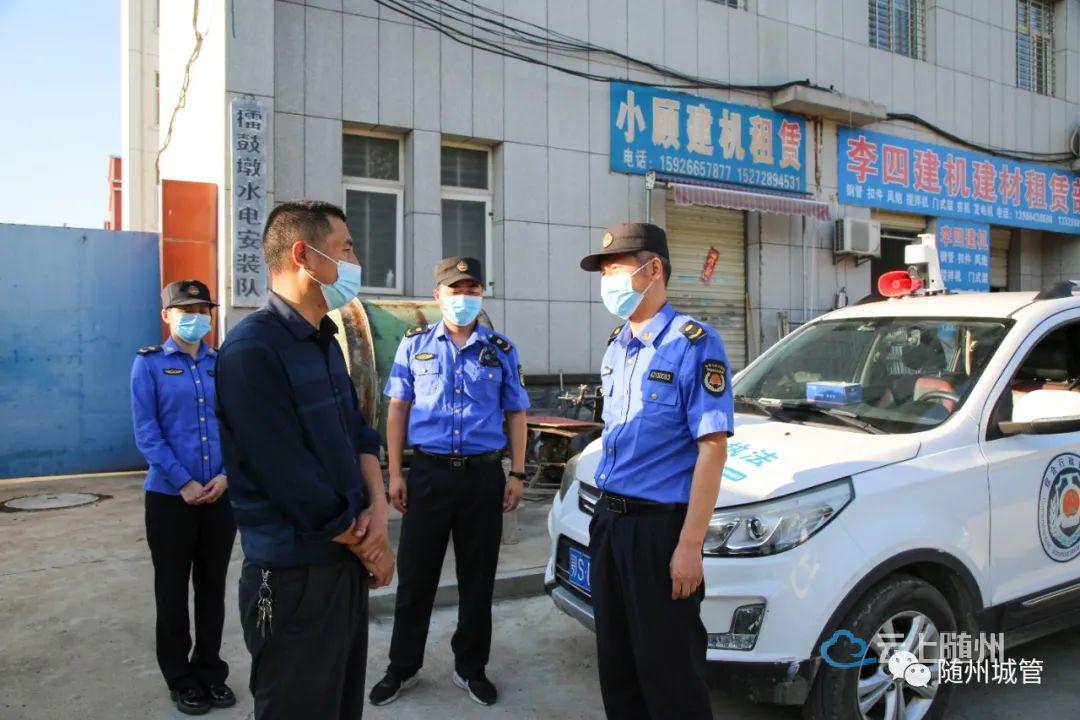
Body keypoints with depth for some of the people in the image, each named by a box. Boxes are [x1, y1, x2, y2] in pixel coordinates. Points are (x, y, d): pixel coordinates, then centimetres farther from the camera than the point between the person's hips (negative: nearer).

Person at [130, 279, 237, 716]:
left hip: (222, 495, 3)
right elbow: (146, 432, -8)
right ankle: (181, 679, 25)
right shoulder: (149, 363, -2)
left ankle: (211, 671, 28)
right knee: (173, 589, 9)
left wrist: (226, 475, -8)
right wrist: (183, 483, -13)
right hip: (169, 495, -2)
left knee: (213, 586, 13)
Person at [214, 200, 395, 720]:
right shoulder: (252, 350, -20)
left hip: (347, 565, 9)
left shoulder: (325, 341, 10)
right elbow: (293, 482, -22)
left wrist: (378, 505, -7)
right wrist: (368, 545, -10)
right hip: (295, 580, -8)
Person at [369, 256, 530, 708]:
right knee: (415, 575, 9)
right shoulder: (415, 345, 4)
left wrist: (517, 474, 1)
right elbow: (397, 410, 5)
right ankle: (403, 667, 27)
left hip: (484, 475, 1)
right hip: (428, 472, 0)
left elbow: (515, 414, 8)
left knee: (477, 578, 10)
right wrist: (395, 473, -1)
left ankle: (470, 668, 27)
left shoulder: (501, 350, 5)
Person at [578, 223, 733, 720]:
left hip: (660, 526, -7)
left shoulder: (692, 343, -13)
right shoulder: (616, 346, 11)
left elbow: (712, 447, -17)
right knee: (616, 664, 19)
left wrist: (689, 545, -21)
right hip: (609, 521, 8)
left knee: (668, 673, 6)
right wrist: (605, 514, 13)